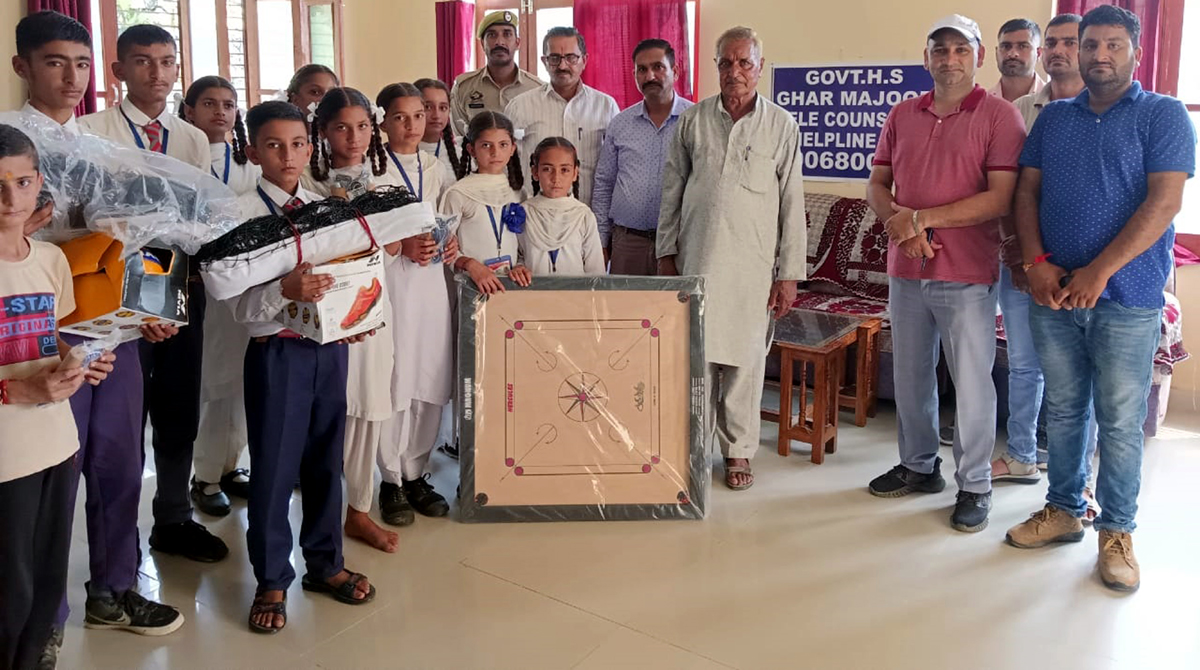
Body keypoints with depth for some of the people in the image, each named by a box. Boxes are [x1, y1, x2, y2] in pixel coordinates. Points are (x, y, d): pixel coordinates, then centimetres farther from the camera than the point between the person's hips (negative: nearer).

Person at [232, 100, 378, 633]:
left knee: (326, 459, 15)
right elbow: (242, 306, -13)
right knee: (274, 466, 4)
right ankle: (272, 579, 21)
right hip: (276, 351, -5)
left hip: (329, 347, 5)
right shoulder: (242, 213, -7)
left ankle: (324, 562, 32)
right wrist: (285, 291, -31)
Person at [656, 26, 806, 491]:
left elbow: (792, 204, 1)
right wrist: (666, 253, 7)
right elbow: (672, 191, 11)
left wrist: (789, 273, -2)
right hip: (696, 259, 1)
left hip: (752, 263, -1)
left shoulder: (781, 126, 2)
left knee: (744, 360, 3)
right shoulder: (692, 121, 7)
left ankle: (738, 451, 17)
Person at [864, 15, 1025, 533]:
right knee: (911, 376, 15)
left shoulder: (1000, 115, -6)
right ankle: (919, 466, 32)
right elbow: (877, 186, 11)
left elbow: (1001, 198, -14)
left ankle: (974, 486, 16)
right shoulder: (902, 116, 10)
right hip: (906, 271, 5)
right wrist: (899, 221, -10)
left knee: (972, 384, 2)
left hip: (967, 276, -5)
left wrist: (922, 218, -18)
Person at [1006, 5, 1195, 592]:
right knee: (1063, 409, 13)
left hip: (1126, 298, -4)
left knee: (1120, 421, 3)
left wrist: (1099, 272, -18)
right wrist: (1038, 263, -8)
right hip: (1054, 293, 4)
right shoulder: (1054, 117, 12)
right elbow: (1027, 191, 8)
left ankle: (1117, 532, 15)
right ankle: (1064, 510, 27)